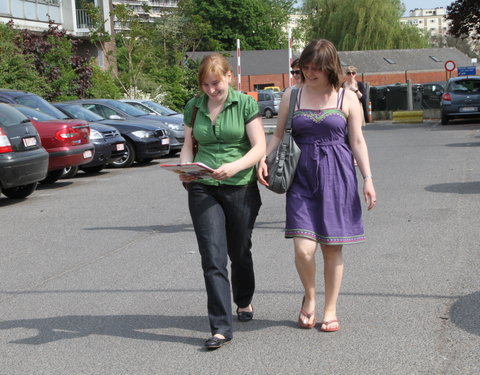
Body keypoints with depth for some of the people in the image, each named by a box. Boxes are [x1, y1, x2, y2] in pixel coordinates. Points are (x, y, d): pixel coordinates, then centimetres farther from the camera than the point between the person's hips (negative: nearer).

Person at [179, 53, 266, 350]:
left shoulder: (245, 104, -3)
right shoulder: (194, 107, 8)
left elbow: (260, 147, -9)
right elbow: (188, 146, 11)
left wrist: (235, 166, -26)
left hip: (241, 188, -1)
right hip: (202, 189, 2)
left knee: (239, 252, 15)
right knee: (213, 258, -8)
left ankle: (244, 301, 43)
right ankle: (221, 327, -7)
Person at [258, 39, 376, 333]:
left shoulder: (347, 98, 4)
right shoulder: (291, 97, 8)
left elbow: (357, 141, 6)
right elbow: (278, 135, 13)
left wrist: (368, 179, -1)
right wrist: (263, 159, -5)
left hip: (337, 176, 0)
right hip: (302, 178, 1)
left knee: (333, 248, 3)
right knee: (304, 248, -11)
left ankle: (330, 309, 20)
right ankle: (309, 297, 19)